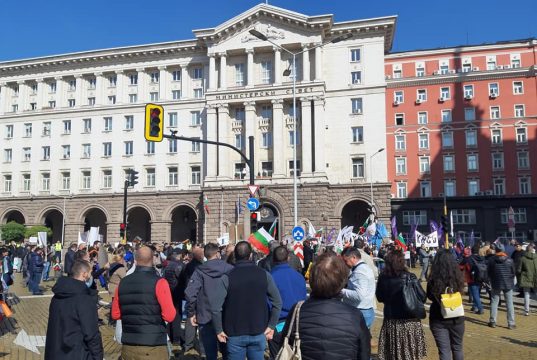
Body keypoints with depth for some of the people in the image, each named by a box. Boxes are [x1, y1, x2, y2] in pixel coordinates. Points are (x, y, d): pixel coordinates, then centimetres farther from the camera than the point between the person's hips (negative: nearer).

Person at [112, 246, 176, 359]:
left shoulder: (123, 282, 1)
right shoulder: (158, 282, -12)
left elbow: (115, 315, 9)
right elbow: (169, 316, -15)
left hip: (128, 346, 4)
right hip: (153, 347, -4)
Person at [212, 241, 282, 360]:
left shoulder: (227, 277, -11)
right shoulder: (264, 274, -4)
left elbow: (216, 307, -15)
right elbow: (277, 302, -4)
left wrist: (219, 330, -3)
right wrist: (271, 326, 3)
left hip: (235, 334, -2)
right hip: (258, 333, 2)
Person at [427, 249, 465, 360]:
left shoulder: (433, 280, -19)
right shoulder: (457, 278, -14)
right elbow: (460, 293, 5)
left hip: (438, 320, -2)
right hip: (456, 318, 2)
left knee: (444, 350, 7)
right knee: (457, 348, 21)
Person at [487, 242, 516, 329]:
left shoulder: (491, 260, -6)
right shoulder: (509, 260, -8)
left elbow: (489, 273, 1)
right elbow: (513, 273, 0)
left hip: (496, 284, 0)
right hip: (508, 284, 0)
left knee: (494, 302, 9)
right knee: (509, 304, 6)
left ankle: (492, 322, 11)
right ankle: (511, 323, 8)